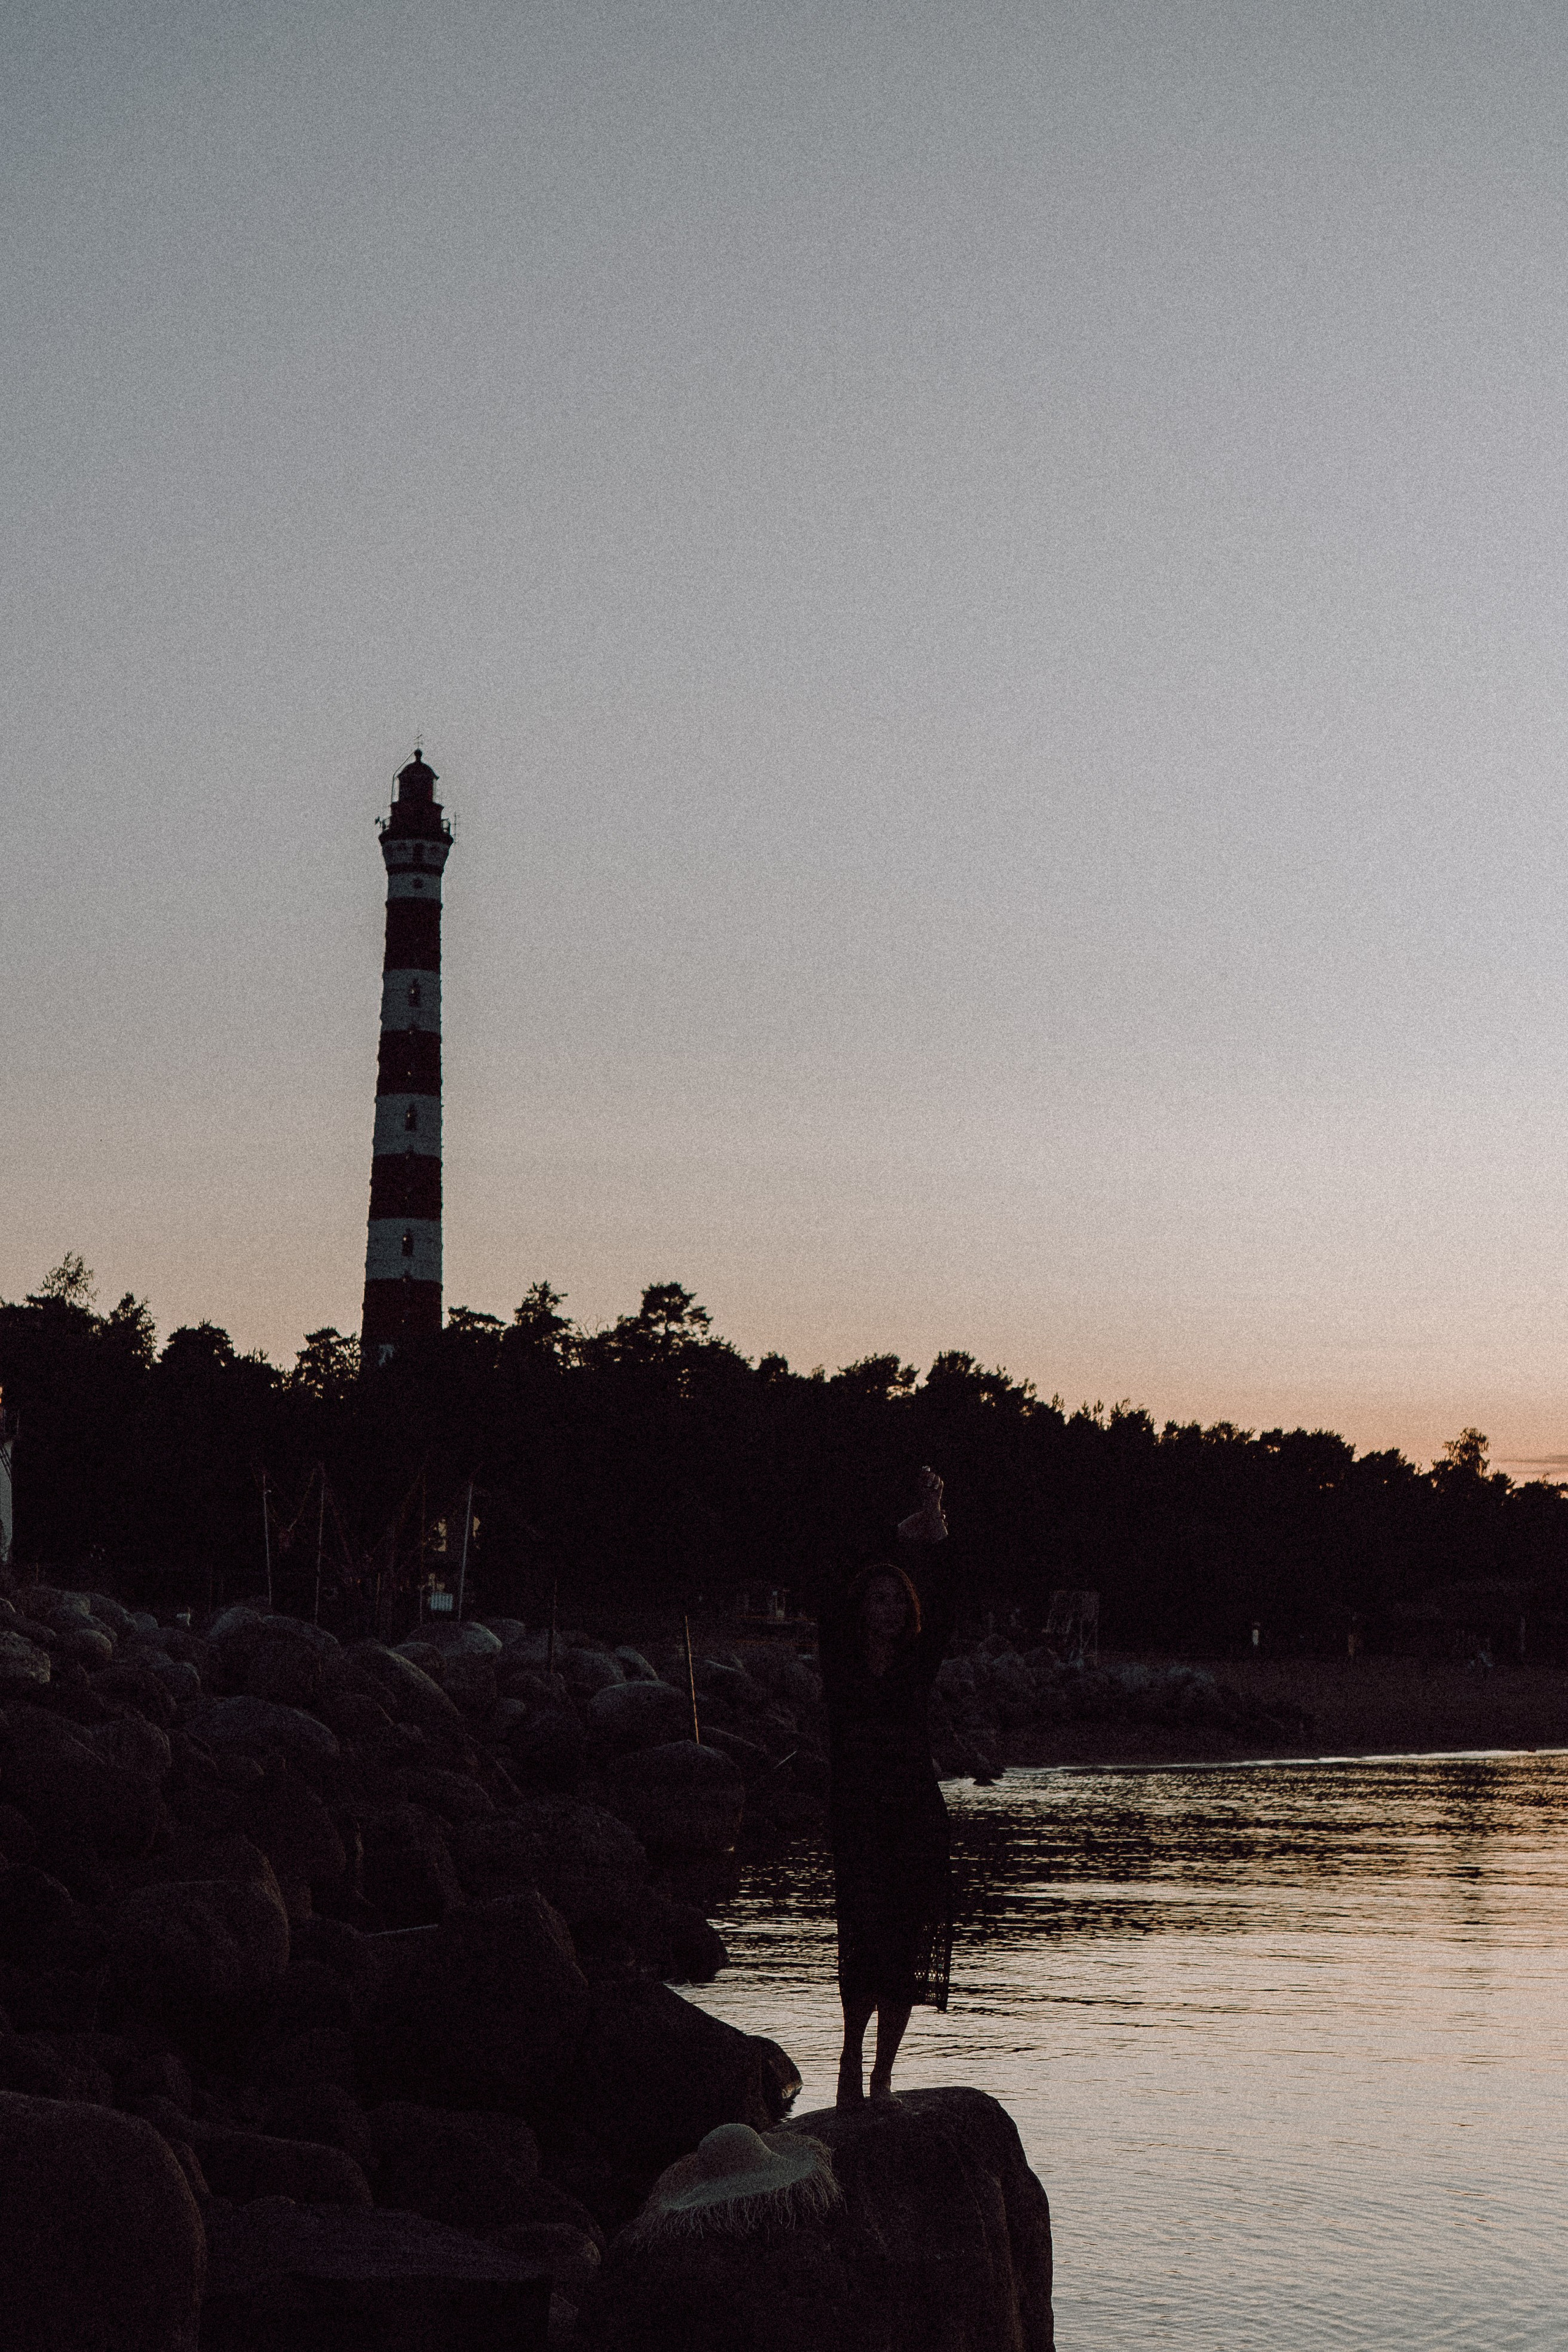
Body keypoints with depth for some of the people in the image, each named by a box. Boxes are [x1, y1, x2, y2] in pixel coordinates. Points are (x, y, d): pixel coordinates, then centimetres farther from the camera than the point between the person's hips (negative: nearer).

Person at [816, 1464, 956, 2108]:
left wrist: (929, 1545, -14)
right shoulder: (841, 1660, 4)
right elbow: (833, 1600, -7)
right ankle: (852, 2061, -2)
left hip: (917, 1817, 2)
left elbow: (941, 1608, -3)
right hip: (857, 1814, -2)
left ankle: (881, 2074, 10)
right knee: (864, 1935, -16)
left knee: (906, 1945, 1)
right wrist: (902, 1541, -12)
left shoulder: (918, 1663, 8)